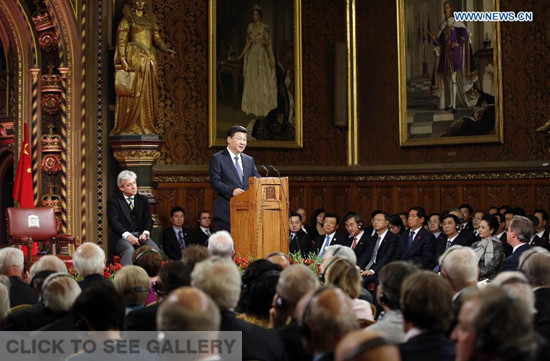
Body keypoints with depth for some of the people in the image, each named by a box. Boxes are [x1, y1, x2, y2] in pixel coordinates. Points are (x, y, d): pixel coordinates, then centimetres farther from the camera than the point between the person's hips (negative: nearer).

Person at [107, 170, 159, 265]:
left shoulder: (143, 199, 18)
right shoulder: (113, 201, 5)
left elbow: (148, 219, 11)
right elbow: (113, 222, -6)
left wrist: (145, 233, -12)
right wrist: (127, 235, -22)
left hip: (140, 235, 3)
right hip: (122, 236, -3)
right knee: (129, 251, -37)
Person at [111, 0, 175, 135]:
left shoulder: (150, 19, 18)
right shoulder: (127, 20, 2)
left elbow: (157, 39, 14)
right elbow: (121, 41, -5)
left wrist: (167, 49, -4)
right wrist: (123, 60, -17)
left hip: (149, 59, 6)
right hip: (134, 59, -6)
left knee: (149, 94, 3)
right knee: (133, 93, -8)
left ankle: (146, 126, 6)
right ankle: (130, 126, -7)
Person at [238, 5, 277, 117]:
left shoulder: (265, 28, -6)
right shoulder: (250, 27, 6)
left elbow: (268, 44, -6)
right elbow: (248, 43, 8)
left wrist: (271, 58, -11)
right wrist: (242, 55, 0)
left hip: (262, 55, -4)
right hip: (251, 55, 4)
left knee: (262, 81, -2)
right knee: (251, 81, 4)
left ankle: (263, 106, 5)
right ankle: (252, 106, 11)